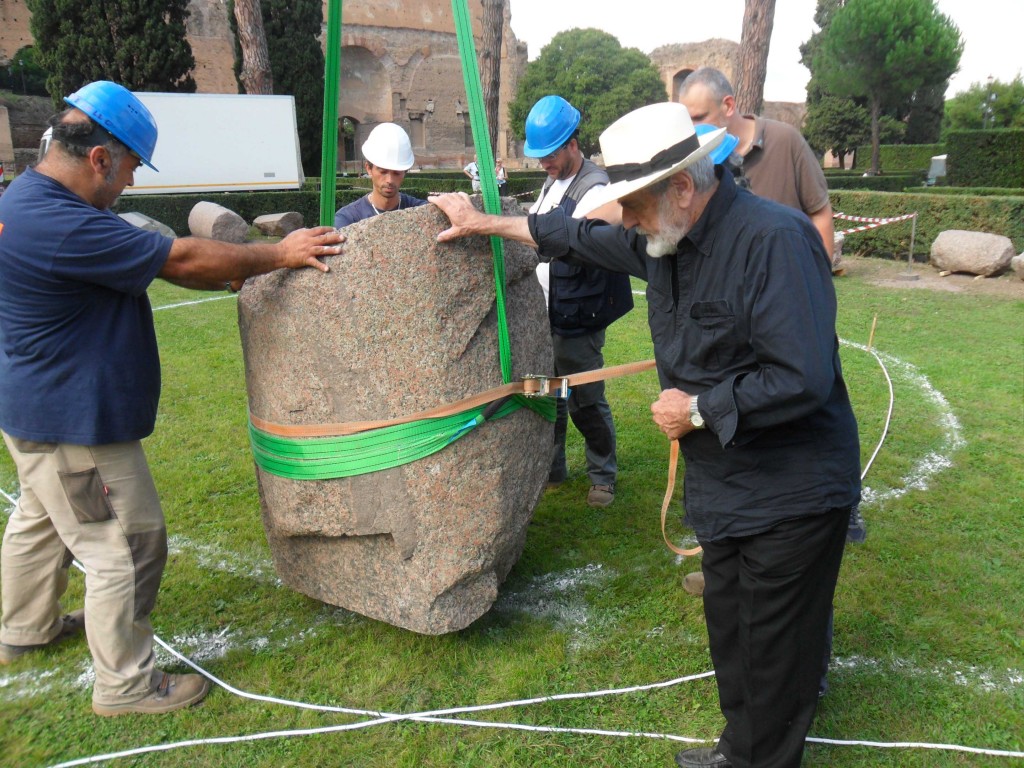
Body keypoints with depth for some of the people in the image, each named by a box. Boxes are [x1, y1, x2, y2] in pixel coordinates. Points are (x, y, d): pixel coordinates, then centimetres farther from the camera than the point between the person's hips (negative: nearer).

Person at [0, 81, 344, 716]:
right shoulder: (59, 225, -28)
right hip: (73, 424, -11)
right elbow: (179, 260, -24)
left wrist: (240, 277, 5)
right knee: (127, 549, 1)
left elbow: (150, 257, 9)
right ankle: (126, 684, 18)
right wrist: (279, 254, -15)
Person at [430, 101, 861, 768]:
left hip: (790, 495, -8)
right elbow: (581, 235, 20)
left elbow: (803, 379, -29)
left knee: (775, 654, 8)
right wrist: (487, 222, 24)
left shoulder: (774, 240, -25)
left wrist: (699, 409, -19)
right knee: (729, 629, 22)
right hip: (723, 484, 8)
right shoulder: (664, 237, 2)